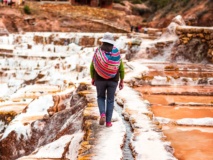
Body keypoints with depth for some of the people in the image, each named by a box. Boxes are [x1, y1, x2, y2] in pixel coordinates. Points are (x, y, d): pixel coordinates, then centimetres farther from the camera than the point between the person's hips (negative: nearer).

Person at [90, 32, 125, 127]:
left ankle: (102, 115, -5)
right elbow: (121, 68, -4)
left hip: (100, 79, 0)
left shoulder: (97, 52, -7)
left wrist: (92, 79, 9)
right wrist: (121, 81, 4)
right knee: (110, 100, 11)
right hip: (112, 80, 0)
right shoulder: (116, 53, -5)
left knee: (101, 97, 19)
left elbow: (92, 67, -5)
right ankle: (108, 122, 10)